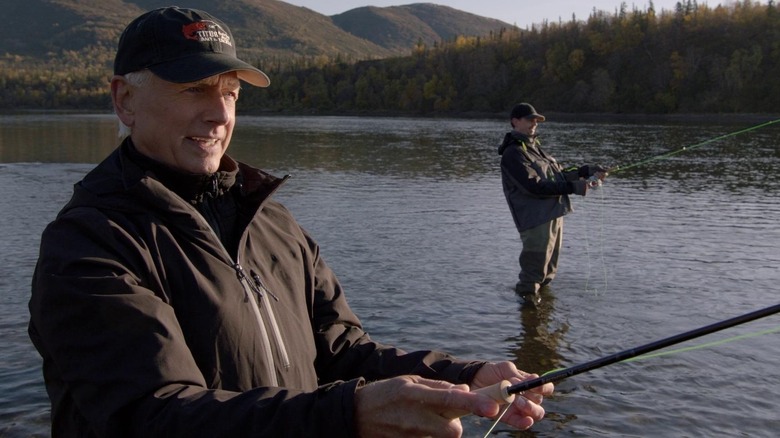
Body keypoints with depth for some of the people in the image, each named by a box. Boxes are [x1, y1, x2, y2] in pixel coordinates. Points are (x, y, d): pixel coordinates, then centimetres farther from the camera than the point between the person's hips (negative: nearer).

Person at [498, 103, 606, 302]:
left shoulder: (535, 147, 19)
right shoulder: (512, 154, -13)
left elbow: (559, 173, 21)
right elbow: (535, 186, -22)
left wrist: (587, 171, 7)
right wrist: (573, 187, -22)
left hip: (554, 215, 10)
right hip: (536, 219, -10)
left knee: (548, 270, 20)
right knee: (535, 268, -9)